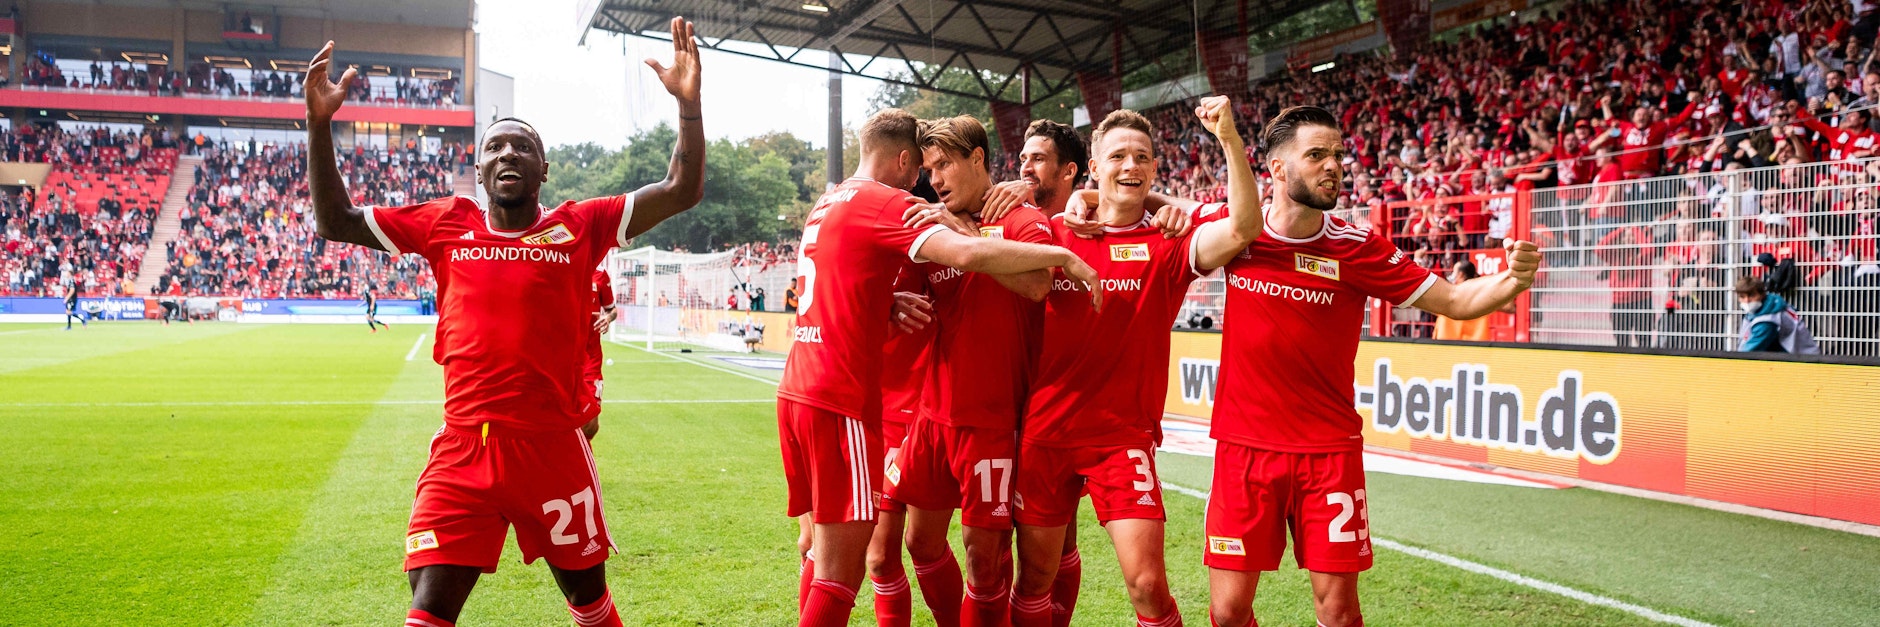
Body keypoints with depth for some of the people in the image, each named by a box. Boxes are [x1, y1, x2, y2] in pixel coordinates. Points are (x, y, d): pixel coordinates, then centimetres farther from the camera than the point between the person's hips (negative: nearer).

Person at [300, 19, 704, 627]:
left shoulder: (579, 227, 3)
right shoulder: (446, 223, 7)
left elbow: (681, 191, -1)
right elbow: (336, 222, 12)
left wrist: (688, 103, -12)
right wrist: (319, 121, 2)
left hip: (554, 449, 0)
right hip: (461, 452, 1)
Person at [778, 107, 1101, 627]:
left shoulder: (826, 204, 18)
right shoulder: (885, 203, -10)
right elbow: (968, 255, -24)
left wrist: (889, 302, 12)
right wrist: (1064, 257, -17)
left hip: (796, 391, 9)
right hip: (840, 404, -9)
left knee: (820, 551, 18)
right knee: (840, 576, -5)